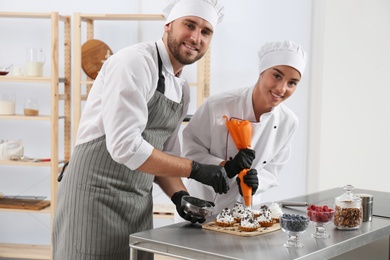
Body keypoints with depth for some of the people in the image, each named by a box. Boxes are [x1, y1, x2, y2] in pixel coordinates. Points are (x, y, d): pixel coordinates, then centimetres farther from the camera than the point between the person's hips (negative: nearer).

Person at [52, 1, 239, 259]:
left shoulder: (182, 89, 10)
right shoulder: (134, 63, -17)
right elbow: (124, 146, -25)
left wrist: (179, 195, -2)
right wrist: (194, 169, -22)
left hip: (138, 203, 8)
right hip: (95, 197, -8)